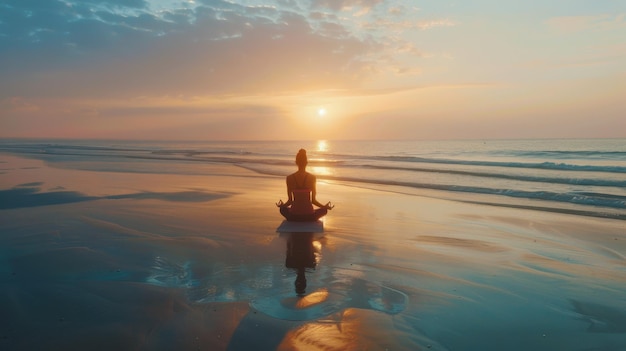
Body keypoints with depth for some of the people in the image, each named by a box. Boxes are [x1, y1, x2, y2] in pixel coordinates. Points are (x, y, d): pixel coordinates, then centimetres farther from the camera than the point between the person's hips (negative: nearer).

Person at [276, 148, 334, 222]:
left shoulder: (289, 178, -6)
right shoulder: (312, 178, -8)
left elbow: (290, 201, -1)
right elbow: (313, 200, -3)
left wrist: (282, 205, 19)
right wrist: (325, 206, 12)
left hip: (293, 216, 1)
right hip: (309, 216, -1)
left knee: (283, 209, 33)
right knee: (324, 210, 29)